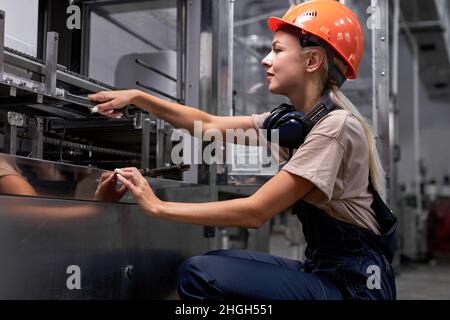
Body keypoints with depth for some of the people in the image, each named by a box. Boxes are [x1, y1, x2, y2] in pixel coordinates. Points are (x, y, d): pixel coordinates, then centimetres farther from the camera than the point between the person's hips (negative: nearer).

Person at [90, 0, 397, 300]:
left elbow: (255, 211, -22)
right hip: (325, 270, 8)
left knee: (201, 274, -17)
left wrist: (159, 207, -16)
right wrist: (136, 97, 8)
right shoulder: (293, 120, 7)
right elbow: (209, 124, 12)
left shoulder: (336, 127, -20)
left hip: (355, 282, -8)